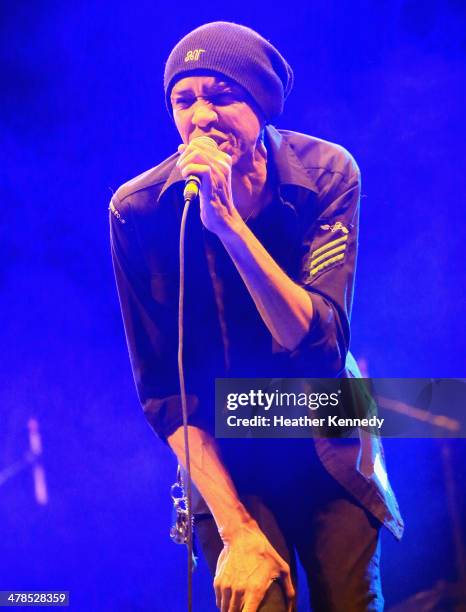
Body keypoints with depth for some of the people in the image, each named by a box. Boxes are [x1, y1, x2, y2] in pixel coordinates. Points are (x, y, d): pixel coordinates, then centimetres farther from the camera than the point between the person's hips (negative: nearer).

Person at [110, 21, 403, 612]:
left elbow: (318, 341, -27)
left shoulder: (326, 174, -17)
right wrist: (236, 528, -20)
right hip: (225, 457, -1)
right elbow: (163, 390, -16)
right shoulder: (138, 210, -18)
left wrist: (227, 221, -38)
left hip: (328, 444, 1)